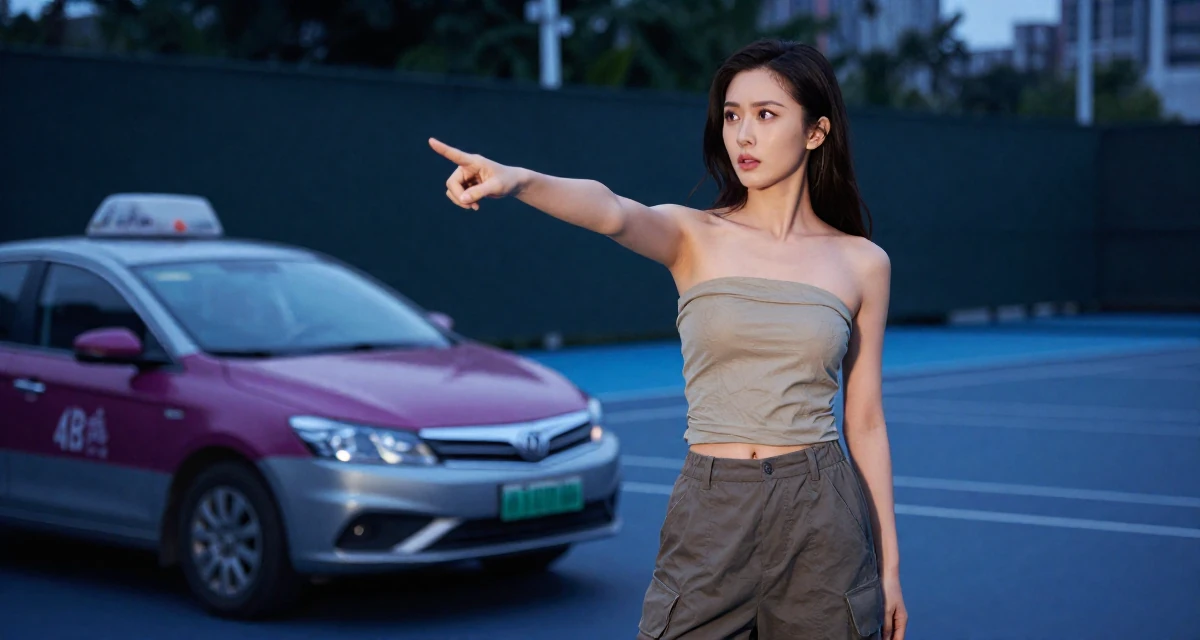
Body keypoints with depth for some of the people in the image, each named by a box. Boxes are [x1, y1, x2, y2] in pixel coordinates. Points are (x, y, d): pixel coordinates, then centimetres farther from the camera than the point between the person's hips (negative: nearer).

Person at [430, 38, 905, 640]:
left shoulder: (862, 262, 4)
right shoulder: (694, 237, 1)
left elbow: (865, 423, 7)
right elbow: (613, 212, -22)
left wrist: (889, 567, 7)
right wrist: (519, 181, -43)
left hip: (822, 521, 1)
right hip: (711, 519, 0)